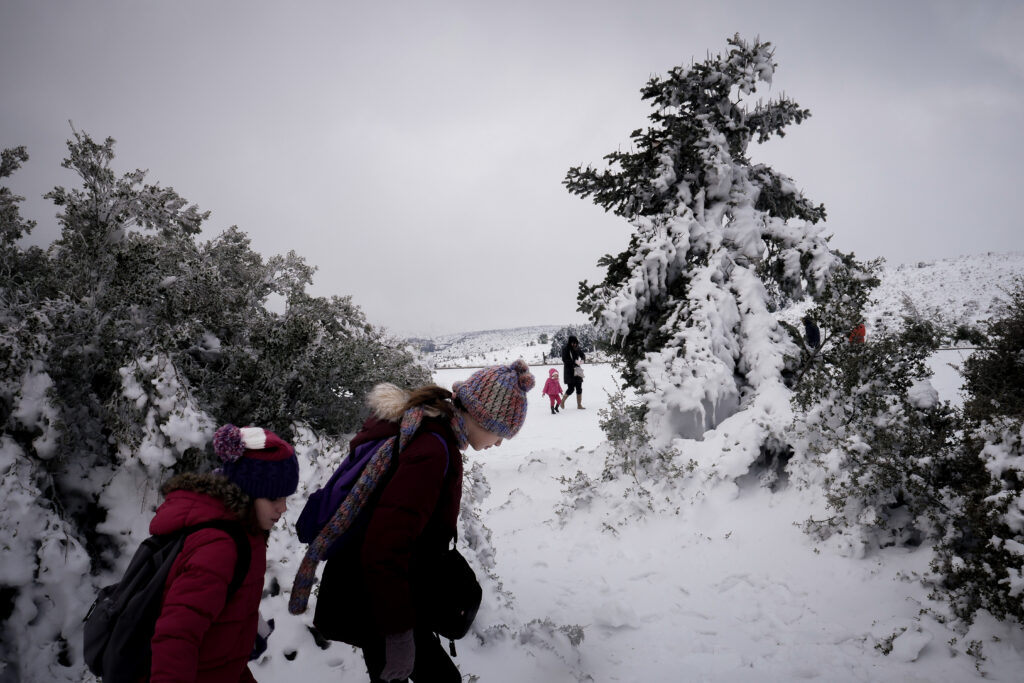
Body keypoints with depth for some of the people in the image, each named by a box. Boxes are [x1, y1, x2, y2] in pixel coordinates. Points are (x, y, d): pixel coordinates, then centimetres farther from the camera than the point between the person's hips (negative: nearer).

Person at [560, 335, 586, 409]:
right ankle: (562, 401, 15)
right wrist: (574, 362, -26)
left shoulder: (577, 348, 4)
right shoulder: (565, 349, -11)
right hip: (569, 370, -5)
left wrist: (583, 359, -10)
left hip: (576, 370, 5)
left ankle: (579, 405, 10)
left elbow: (582, 355, 13)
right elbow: (564, 359, -18)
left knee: (579, 388, 3)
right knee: (571, 388, -8)